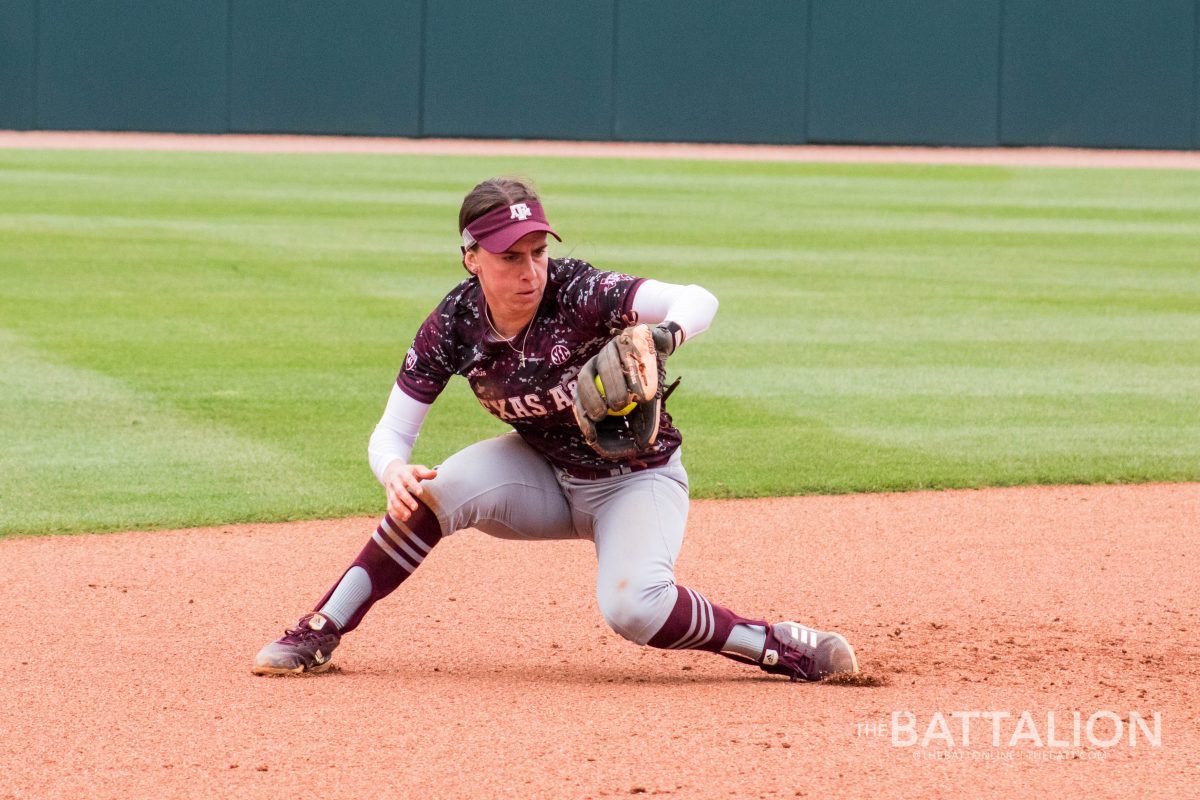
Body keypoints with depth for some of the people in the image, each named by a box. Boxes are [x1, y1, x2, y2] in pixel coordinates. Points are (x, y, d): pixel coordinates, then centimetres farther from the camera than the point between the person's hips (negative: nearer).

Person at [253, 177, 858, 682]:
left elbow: (699, 301, -40)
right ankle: (316, 636, -16)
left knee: (633, 608, -32)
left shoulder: (580, 295, -28)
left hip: (638, 475, -4)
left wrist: (662, 337, -63)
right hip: (544, 475, 4)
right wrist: (396, 473, -38)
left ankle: (781, 647, -10)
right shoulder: (453, 327, -17)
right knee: (440, 489, -26)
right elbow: (391, 433, -13)